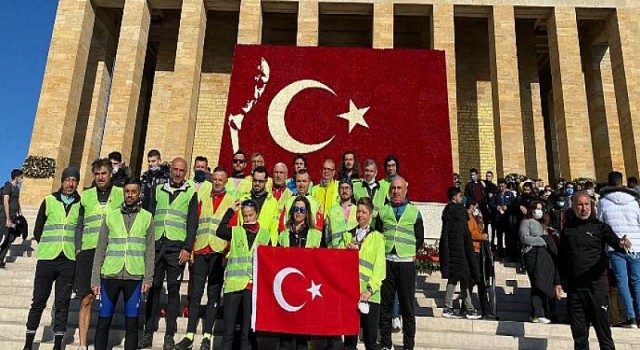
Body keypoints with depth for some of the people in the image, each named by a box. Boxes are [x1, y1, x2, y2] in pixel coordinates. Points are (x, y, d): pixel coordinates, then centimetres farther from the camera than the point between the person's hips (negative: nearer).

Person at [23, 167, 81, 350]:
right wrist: (48, 247, 5)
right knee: (39, 301, 6)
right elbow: (37, 231, 8)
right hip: (46, 258, 0)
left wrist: (75, 248, 1)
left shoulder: (81, 204, 3)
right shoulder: (49, 201, 4)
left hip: (69, 260, 0)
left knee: (62, 303, 4)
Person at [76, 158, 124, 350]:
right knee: (86, 300, 4)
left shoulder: (121, 195, 6)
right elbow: (80, 225, 15)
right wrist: (78, 248, 7)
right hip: (88, 251, 2)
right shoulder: (86, 196, 13)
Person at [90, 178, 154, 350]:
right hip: (110, 276, 1)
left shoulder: (147, 217, 6)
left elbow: (150, 251, 4)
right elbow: (100, 250, 8)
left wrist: (148, 278, -4)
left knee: (132, 324, 5)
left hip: (135, 277, -1)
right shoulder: (110, 216, 8)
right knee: (103, 322, 6)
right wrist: (95, 279, 4)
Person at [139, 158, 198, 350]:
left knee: (173, 290, 0)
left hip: (177, 247, -3)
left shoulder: (191, 193, 6)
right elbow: (150, 217, 14)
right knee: (154, 288, 5)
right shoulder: (159, 190, 15)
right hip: (156, 245, 3)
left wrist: (187, 248, -8)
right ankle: (148, 333, 13)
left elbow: (192, 223, 1)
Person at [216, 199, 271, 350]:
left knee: (248, 326, 7)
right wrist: (231, 211, -9)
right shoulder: (235, 231, 9)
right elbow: (220, 232, -13)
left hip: (254, 285, 1)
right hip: (233, 283, -1)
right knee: (229, 325, 2)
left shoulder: (265, 235, 12)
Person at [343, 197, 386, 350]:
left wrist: (370, 289, -14)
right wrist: (347, 249, -8)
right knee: (349, 335, 10)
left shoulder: (377, 237, 2)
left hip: (369, 295, -3)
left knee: (370, 337, 5)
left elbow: (379, 266, -5)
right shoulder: (348, 235, 14)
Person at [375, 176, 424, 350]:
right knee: (385, 304, 6)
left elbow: (420, 238, 10)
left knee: (407, 305, 4)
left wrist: (413, 253, 0)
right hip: (386, 261, 1)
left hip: (406, 262, -1)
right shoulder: (383, 211, 11)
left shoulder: (414, 212, 8)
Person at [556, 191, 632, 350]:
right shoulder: (567, 230, 8)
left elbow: (614, 241, -16)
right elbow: (561, 259, 13)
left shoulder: (599, 227, 2)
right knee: (578, 332, 10)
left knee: (603, 330, 3)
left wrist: (622, 244, -39)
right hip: (574, 288, 3)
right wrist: (559, 282, 8)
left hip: (596, 285, -2)